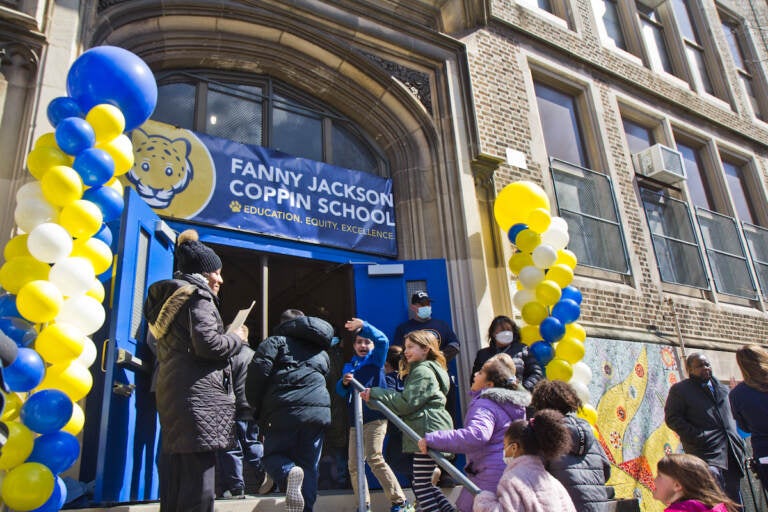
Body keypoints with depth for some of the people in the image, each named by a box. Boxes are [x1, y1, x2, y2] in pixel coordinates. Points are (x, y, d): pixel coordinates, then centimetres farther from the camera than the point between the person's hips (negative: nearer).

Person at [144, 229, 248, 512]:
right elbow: (206, 343, -18)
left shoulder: (171, 296, 22)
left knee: (175, 474, 12)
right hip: (198, 393, -10)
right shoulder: (198, 296, -6)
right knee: (200, 478, -10)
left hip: (170, 390, 10)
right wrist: (237, 338, -1)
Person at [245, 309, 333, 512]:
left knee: (272, 456, 12)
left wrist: (258, 409, 8)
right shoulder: (321, 351, 26)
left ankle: (289, 473, -20)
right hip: (319, 410, 4)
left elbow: (258, 372, -4)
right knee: (309, 465, 13)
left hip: (285, 411, -4)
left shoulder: (276, 341, 7)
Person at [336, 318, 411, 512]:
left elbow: (383, 340, -11)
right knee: (354, 465, 4)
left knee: (375, 459, -16)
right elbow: (340, 391, 17)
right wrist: (344, 382, -4)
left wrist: (363, 325, -15)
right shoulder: (349, 365, 21)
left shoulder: (376, 360, 7)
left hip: (375, 417, -6)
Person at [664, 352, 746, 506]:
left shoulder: (722, 388, 21)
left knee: (734, 502, 11)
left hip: (731, 453, 7)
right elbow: (672, 418, -7)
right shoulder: (679, 390, 0)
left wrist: (738, 442, 14)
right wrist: (697, 437, -16)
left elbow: (731, 416, 28)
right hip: (706, 452, -7)